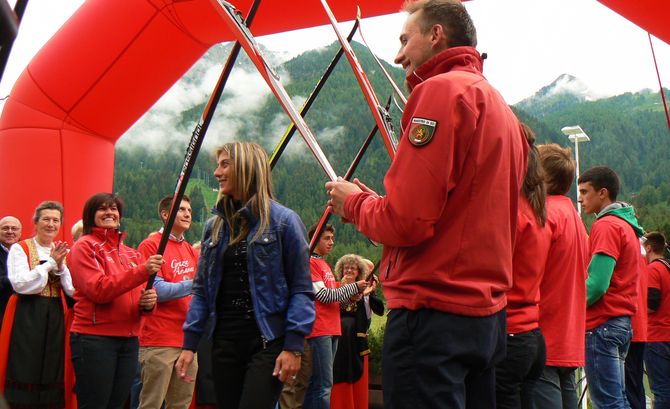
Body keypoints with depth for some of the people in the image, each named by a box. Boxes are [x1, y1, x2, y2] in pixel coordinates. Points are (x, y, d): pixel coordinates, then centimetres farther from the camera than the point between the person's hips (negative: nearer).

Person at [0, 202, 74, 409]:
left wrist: (60, 266, -12)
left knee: (53, 374, 5)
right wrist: (50, 263, -12)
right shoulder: (20, 249, -1)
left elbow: (73, 290, 2)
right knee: (27, 372, -4)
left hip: (56, 316, 4)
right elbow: (20, 284, -15)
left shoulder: (64, 252, 11)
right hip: (27, 317, -4)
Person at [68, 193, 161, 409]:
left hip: (129, 340, 6)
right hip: (94, 339, -6)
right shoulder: (84, 246, -1)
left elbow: (141, 295, 18)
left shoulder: (130, 253, 16)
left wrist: (148, 302, -7)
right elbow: (98, 290, -15)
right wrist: (143, 271, -22)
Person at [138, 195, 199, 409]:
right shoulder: (150, 245, -5)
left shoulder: (190, 250, 15)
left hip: (187, 338, 7)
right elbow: (156, 290, -13)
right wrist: (194, 284, -18)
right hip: (159, 341, -7)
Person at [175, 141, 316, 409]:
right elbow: (202, 289, 14)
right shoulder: (214, 226, 13)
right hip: (224, 341, 6)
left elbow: (301, 289, -7)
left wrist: (293, 346, -14)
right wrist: (189, 344, 7)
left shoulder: (283, 221, -4)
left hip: (267, 342, -5)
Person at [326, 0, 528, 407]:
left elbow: (406, 221, -18)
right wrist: (375, 202, 18)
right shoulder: (501, 107, 17)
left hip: (432, 314, -9)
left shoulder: (442, 90, -10)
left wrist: (354, 202, 2)